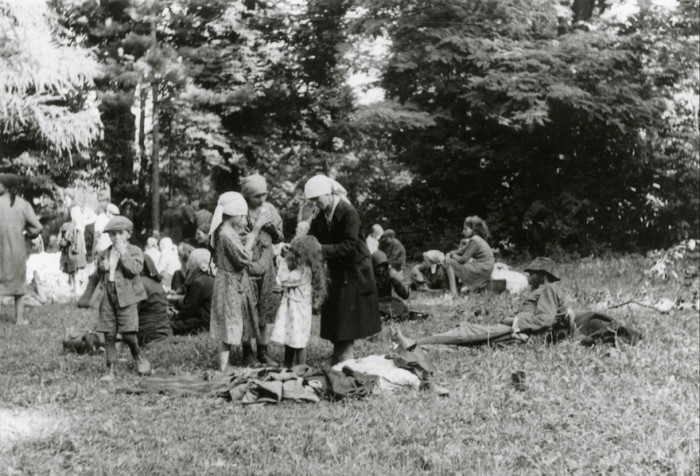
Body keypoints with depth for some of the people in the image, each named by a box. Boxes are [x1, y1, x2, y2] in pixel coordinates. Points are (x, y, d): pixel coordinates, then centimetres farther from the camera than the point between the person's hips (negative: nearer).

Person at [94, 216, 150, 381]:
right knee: (109, 334, 2)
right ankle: (110, 369, 9)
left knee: (128, 333, -8)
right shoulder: (104, 253, 15)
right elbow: (97, 273, 18)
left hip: (126, 297, -4)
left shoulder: (134, 251, 1)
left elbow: (135, 269, -15)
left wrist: (123, 253, -13)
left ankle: (138, 359, 20)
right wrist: (102, 266, -3)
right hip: (108, 297, 4)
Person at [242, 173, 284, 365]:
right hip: (247, 268, -5)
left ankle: (263, 351, 14)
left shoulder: (269, 209, 9)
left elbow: (279, 239, 16)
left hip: (267, 266, 5)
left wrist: (273, 230, -5)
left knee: (270, 308, 4)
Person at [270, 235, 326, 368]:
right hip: (289, 307, 9)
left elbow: (284, 279, -18)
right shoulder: (298, 268, 9)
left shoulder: (304, 271, -20)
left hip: (299, 309, -9)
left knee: (298, 342, -1)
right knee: (288, 340, 14)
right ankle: (287, 367, 24)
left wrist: (285, 262, -10)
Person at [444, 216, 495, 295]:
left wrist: (453, 255, 3)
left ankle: (453, 293, -11)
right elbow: (461, 251, 19)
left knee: (450, 263, -6)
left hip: (481, 270, -10)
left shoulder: (474, 241, -15)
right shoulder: (477, 239, 15)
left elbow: (463, 259, -16)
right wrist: (449, 254, 3)